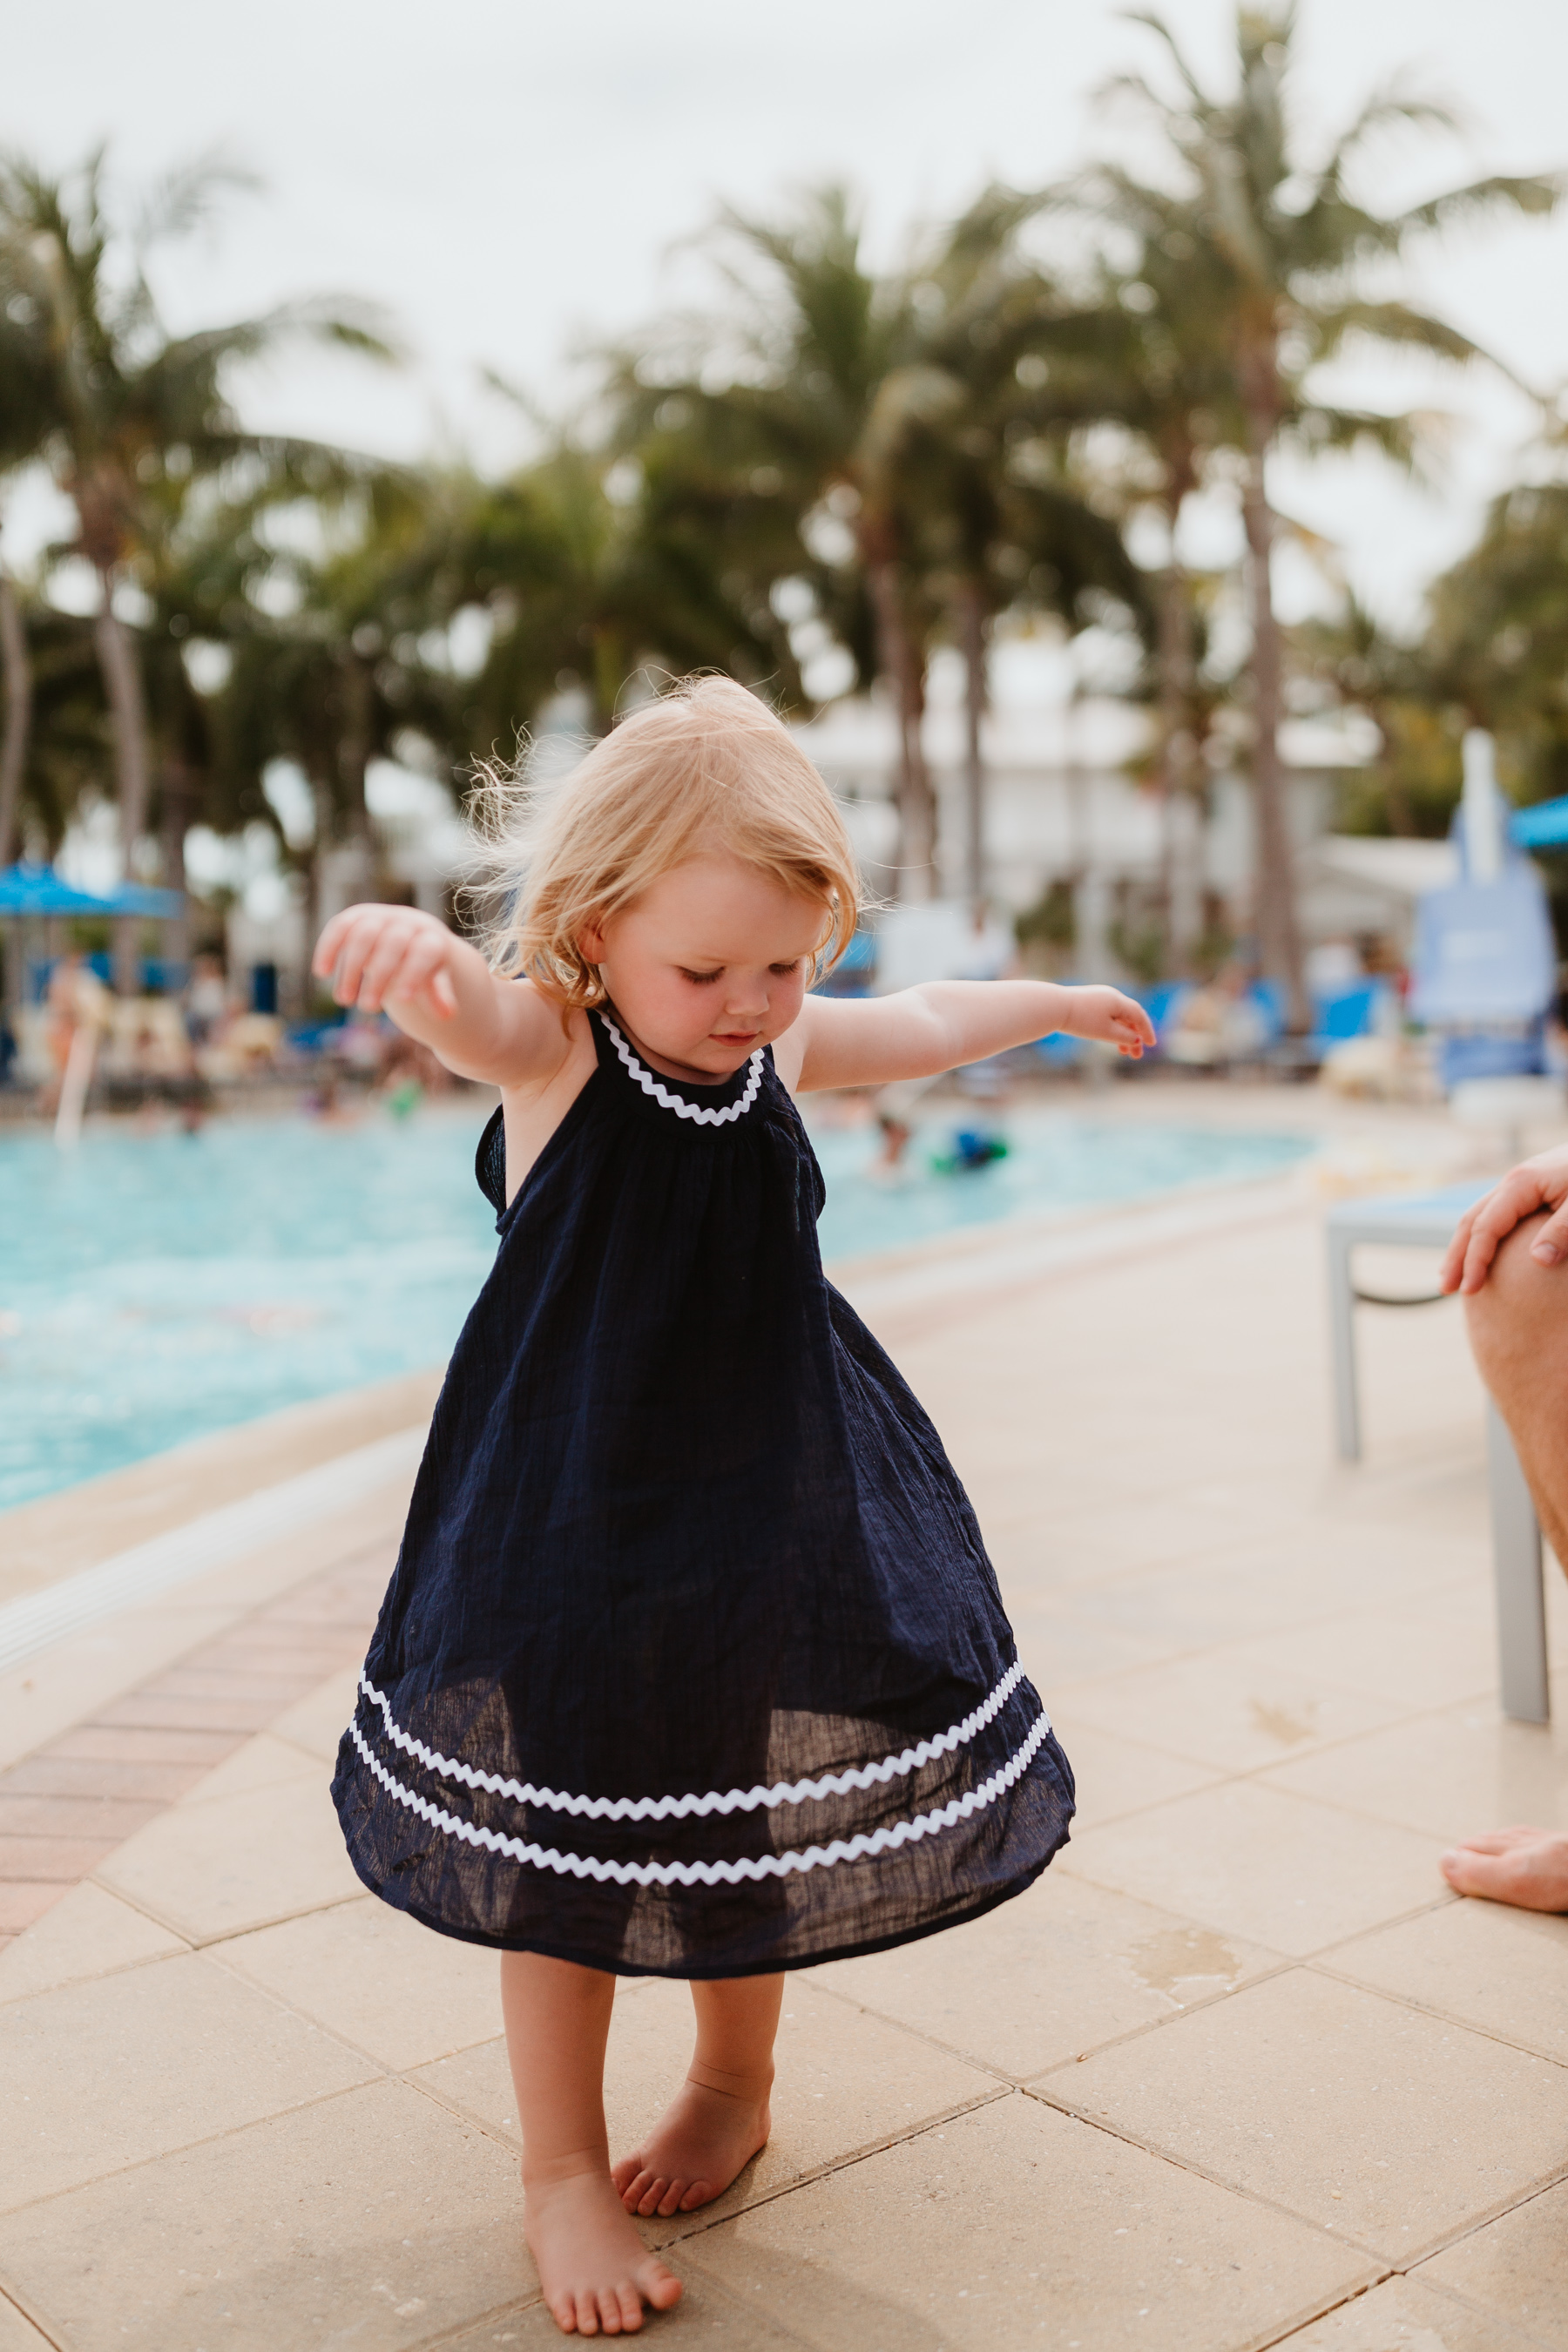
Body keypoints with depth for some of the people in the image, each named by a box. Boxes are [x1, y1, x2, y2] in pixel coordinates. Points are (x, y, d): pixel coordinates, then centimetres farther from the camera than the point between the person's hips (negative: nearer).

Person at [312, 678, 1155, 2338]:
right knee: (561, 1834, 3)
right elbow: (458, 1004, -39)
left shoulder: (784, 1046, 1)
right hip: (570, 1510, -4)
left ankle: (733, 2085, 39)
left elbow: (927, 1023, 22)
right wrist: (400, 944, -63)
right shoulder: (545, 1041, -14)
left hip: (771, 1494, 5)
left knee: (754, 1810, 14)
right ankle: (562, 2173, 23)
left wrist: (1056, 1002, 39)